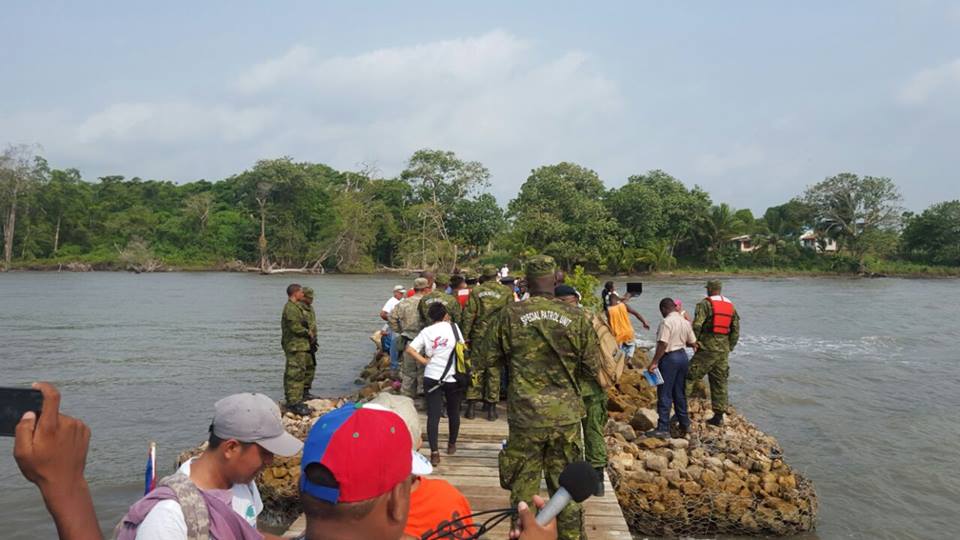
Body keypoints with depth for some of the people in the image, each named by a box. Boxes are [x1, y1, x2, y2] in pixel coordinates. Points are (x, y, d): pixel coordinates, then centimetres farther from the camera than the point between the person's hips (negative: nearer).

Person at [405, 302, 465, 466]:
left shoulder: (426, 331, 2)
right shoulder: (453, 326, -1)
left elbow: (409, 349, -6)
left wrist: (425, 361, 0)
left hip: (432, 377, 1)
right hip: (452, 377, 0)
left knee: (433, 415, -1)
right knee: (453, 413, 19)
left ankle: (434, 452, -11)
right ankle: (451, 445, 34)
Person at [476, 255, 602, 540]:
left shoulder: (509, 315, -8)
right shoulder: (577, 317, -6)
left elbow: (485, 357, 1)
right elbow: (592, 368, 0)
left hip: (525, 417, -1)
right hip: (567, 417, 1)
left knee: (524, 488, 12)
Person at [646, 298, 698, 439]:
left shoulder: (666, 322, -16)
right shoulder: (685, 322, 8)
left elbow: (662, 344, -22)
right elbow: (693, 343, 13)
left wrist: (654, 363, -19)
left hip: (669, 358, -8)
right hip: (683, 356, 8)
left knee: (664, 395, -2)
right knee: (680, 393, 18)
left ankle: (663, 429, -1)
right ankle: (685, 425, 25)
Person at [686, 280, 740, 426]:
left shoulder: (705, 303, -6)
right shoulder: (730, 306, 13)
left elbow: (697, 326, -15)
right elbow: (736, 330, 13)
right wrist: (729, 347, 18)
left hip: (707, 348, -6)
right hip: (724, 350, 6)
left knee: (690, 376, -4)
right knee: (720, 382, 11)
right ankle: (719, 416, 13)